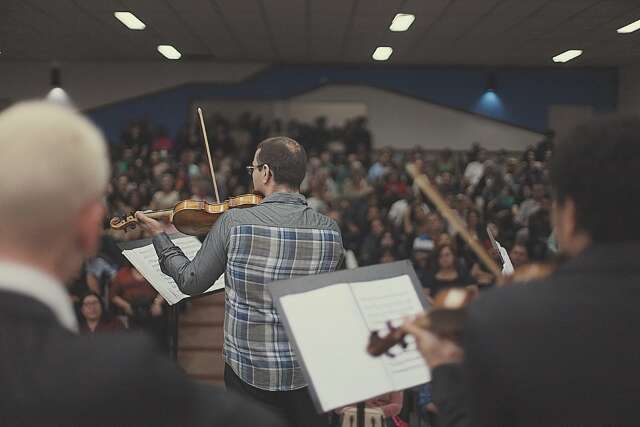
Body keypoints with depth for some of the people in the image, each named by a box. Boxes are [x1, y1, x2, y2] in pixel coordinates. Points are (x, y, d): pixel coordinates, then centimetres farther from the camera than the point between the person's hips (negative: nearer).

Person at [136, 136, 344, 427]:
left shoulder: (234, 222, -16)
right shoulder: (330, 230, -8)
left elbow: (191, 283, -5)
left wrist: (158, 235, 10)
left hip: (247, 370, -1)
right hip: (308, 371, 2)